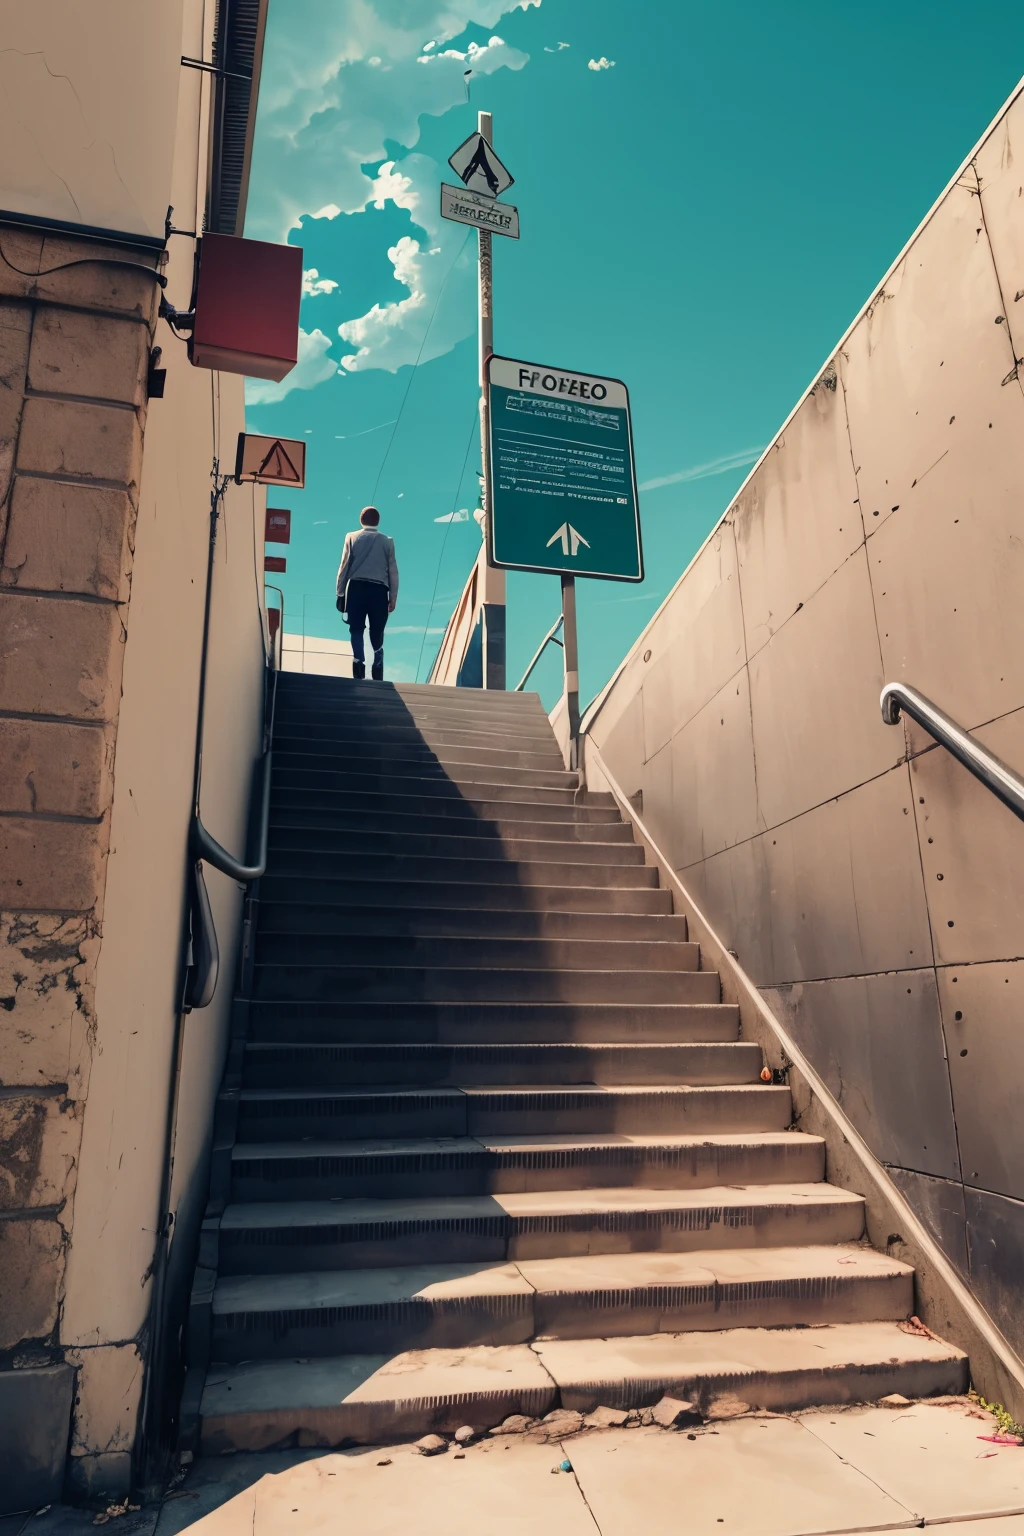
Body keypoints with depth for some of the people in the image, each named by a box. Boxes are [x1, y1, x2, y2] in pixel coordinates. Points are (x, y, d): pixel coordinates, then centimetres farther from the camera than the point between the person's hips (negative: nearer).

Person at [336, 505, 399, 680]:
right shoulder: (387, 541, 5)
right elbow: (393, 571, 4)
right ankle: (377, 669, 5)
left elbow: (344, 566, 1)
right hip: (378, 590, 0)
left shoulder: (352, 537, 4)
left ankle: (359, 661, -7)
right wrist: (393, 597, 9)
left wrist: (340, 592, 7)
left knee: (356, 629, 6)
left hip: (356, 587, 0)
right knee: (377, 632, 7)